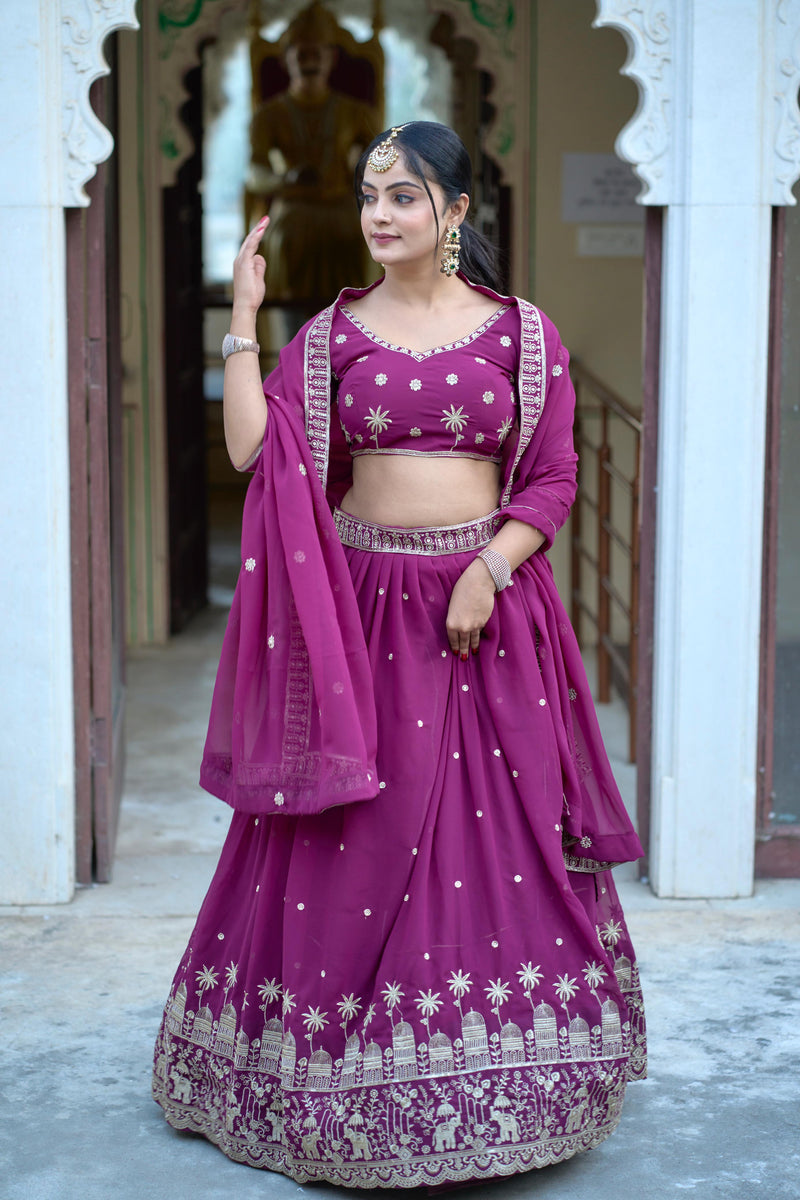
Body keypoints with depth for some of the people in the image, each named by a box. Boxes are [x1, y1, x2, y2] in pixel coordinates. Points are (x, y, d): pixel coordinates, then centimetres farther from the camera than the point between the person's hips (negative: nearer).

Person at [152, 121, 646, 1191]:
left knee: (501, 834, 2)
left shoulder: (522, 333, 3)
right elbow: (254, 452, -6)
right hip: (363, 608, 1)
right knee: (358, 849, 4)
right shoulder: (331, 336, 6)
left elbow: (554, 480, 1)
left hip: (491, 606, -1)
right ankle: (353, 1084, 18)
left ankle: (494, 1081, 17)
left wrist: (490, 566, -13)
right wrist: (242, 321, -7)